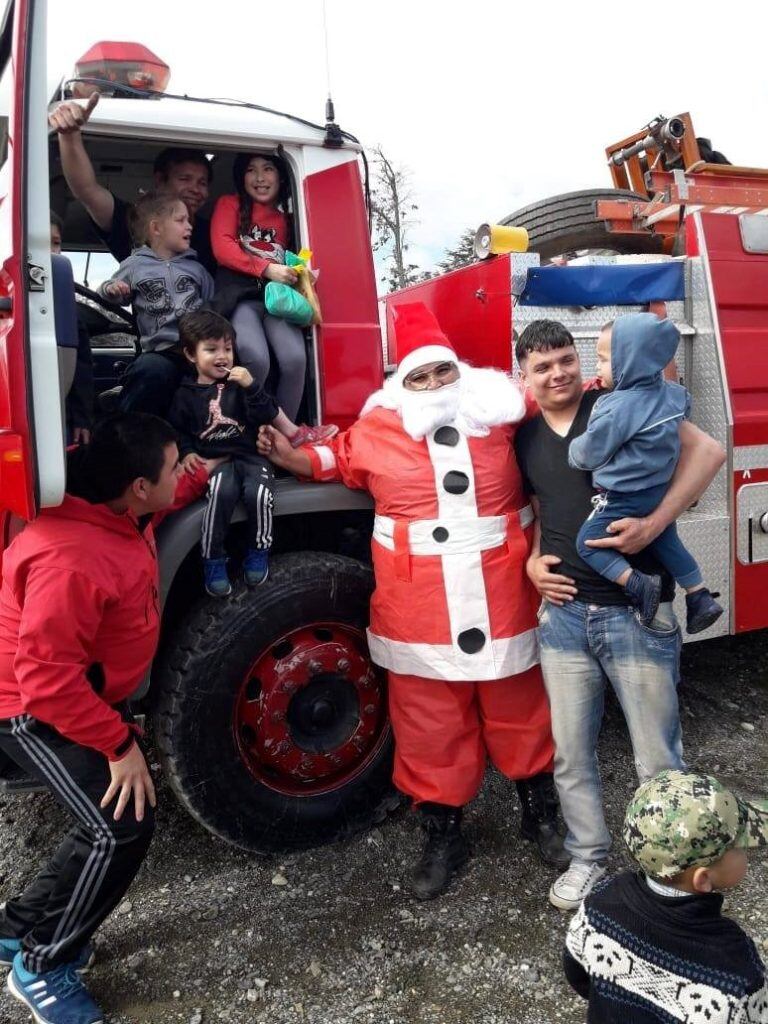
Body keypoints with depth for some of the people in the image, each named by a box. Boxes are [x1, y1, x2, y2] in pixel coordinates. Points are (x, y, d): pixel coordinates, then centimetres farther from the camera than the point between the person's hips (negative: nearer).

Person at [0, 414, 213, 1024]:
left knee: (113, 824, 17)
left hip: (87, 692, 10)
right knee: (123, 825, -17)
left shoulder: (118, 514, -4)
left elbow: (167, 501, 23)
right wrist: (120, 743, -28)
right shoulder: (73, 560, -35)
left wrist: (201, 477, 10)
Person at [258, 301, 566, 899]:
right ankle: (443, 835, 29)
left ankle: (542, 814, 40)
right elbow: (339, 460, 19)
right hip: (421, 609, 0)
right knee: (430, 724, 9)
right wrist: (291, 457, 5)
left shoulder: (501, 409, 3)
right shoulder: (378, 428, 1)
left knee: (519, 711, 17)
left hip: (502, 597, 1)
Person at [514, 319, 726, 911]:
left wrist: (652, 524, -23)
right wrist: (532, 560, 2)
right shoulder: (526, 438, 9)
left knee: (658, 760, 9)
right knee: (571, 753, 13)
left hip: (637, 612, -4)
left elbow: (707, 450, -13)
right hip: (563, 613, 5)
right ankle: (589, 857, 33)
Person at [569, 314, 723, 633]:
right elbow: (686, 406, 25)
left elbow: (590, 454, -14)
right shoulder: (673, 393, 0)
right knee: (666, 541, 23)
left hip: (624, 498, -9)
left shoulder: (616, 410, -25)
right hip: (660, 491, 9)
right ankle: (700, 599, 27)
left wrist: (573, 452, 7)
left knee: (587, 543, -1)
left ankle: (639, 585, -11)